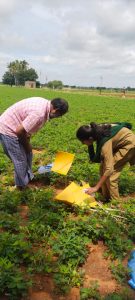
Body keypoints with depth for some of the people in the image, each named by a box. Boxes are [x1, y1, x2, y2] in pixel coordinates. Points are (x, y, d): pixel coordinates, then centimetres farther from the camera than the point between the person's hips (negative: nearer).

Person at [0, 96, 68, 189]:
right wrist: (27, 144, -9)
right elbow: (20, 131, -28)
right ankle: (23, 186, 20)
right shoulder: (39, 113, -31)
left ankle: (29, 178, 36)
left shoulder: (45, 104, -1)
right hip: (8, 130, -9)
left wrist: (27, 142, 7)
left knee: (27, 154, 19)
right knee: (20, 160, 2)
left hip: (12, 126, 9)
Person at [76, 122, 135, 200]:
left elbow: (109, 169, -39)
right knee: (103, 166, 3)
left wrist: (96, 188, -36)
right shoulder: (96, 130, -17)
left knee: (111, 171, -14)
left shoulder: (105, 142, -37)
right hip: (119, 141, 8)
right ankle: (106, 196, 15)